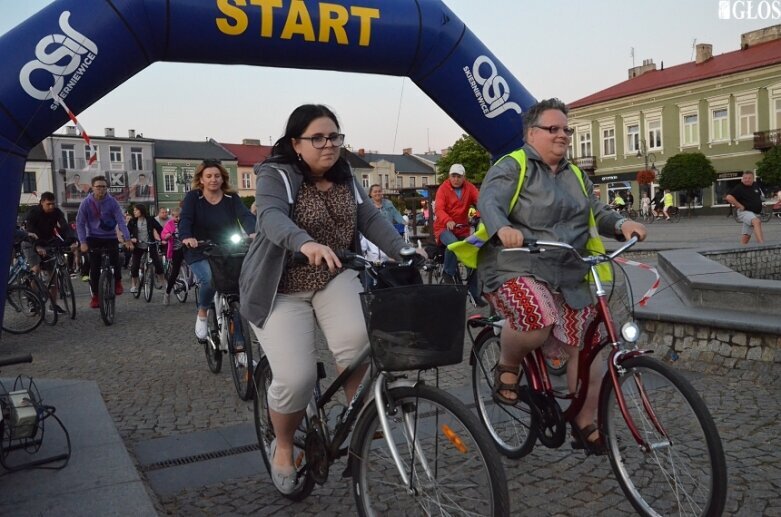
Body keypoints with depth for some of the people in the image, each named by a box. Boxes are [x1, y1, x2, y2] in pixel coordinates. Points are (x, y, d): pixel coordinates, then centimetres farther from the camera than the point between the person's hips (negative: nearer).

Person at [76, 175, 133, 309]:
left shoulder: (112, 202, -8)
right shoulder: (86, 203, -8)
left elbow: (121, 221, -12)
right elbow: (80, 223, -7)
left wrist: (127, 239, -23)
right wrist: (83, 242, -17)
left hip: (110, 237, 0)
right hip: (94, 238, 0)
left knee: (115, 261, -19)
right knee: (94, 268, -3)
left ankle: (117, 282, 10)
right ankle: (95, 295, 11)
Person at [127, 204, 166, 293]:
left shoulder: (150, 220, -5)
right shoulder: (133, 221, -1)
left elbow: (160, 229, -3)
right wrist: (131, 239, -20)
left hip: (150, 245, -1)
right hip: (138, 247, 1)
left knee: (158, 262, -9)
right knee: (134, 266, -2)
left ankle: (161, 280, 15)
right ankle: (134, 285, 12)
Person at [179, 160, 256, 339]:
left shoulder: (232, 198, 1)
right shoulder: (193, 197, -2)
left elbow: (245, 216, -14)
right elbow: (185, 219, -16)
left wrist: (253, 232, -37)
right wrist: (186, 237, -39)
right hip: (200, 253, -2)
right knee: (210, 280, -29)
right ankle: (202, 313, 2)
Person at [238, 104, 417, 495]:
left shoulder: (344, 178, 6)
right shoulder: (275, 176, -12)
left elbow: (371, 220, -1)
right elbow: (272, 217, -32)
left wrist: (403, 251, -18)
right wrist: (306, 243, -52)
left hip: (335, 278, 4)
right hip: (281, 289, -3)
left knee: (357, 339, -28)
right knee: (296, 378, -15)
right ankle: (283, 448, 15)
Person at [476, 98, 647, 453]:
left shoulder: (575, 175, 21)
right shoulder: (513, 167, -2)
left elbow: (597, 212, 15)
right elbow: (489, 202, -18)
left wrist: (623, 224, -7)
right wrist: (503, 229, -40)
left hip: (569, 277, 7)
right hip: (516, 269, -7)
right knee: (539, 322, -34)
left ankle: (585, 426, 21)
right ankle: (507, 366, -1)